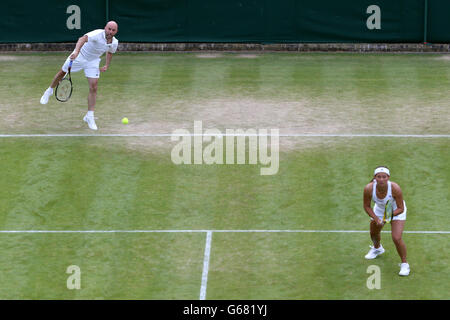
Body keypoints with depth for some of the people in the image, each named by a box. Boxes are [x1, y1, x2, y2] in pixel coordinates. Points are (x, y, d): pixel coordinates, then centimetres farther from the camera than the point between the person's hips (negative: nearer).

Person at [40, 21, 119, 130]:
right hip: (79, 56, -3)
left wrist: (106, 66, 7)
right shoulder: (97, 34, -34)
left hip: (92, 62, 3)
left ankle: (89, 116, 1)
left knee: (93, 88, -8)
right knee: (62, 73, 16)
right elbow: (83, 39, -51)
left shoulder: (114, 43, -13)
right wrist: (76, 51, -67)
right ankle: (49, 91, 47)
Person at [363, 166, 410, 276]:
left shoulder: (395, 188, -38)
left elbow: (401, 209, -26)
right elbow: (367, 206, -15)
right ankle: (377, 248, 61)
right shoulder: (369, 189, -32)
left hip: (396, 211, -4)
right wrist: (376, 219, -27)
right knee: (374, 234, 24)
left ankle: (404, 264, 4)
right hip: (379, 210, 4)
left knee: (397, 238, -18)